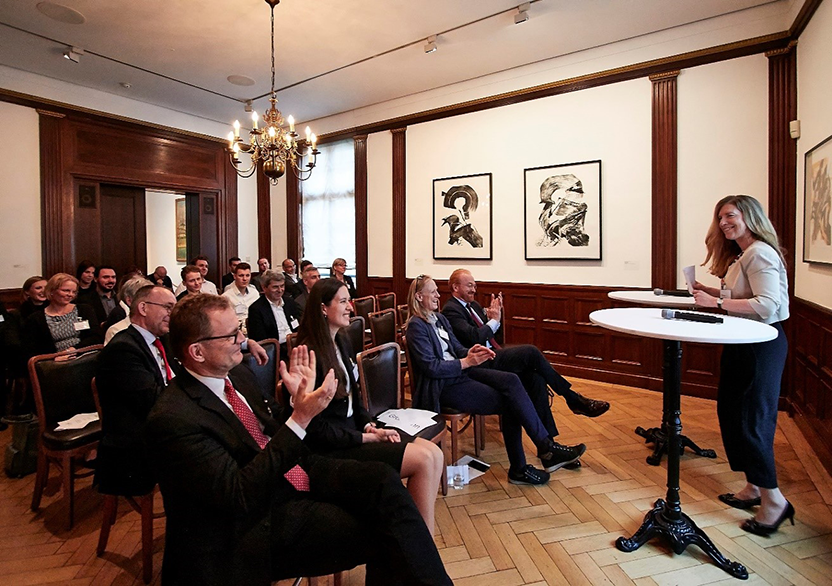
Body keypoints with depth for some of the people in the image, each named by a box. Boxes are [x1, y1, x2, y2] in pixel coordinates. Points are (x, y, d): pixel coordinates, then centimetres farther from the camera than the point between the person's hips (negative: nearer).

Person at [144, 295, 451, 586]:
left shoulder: (237, 373, 3)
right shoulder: (173, 419, -21)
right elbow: (239, 496, -25)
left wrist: (299, 400, -8)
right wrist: (300, 419, -31)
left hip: (294, 472, 7)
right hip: (262, 515, -6)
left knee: (381, 478, -14)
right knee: (376, 535, -18)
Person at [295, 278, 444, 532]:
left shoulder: (343, 343, 10)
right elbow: (316, 428, -16)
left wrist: (371, 426, 0)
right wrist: (368, 437, -13)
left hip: (353, 430, 8)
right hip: (331, 447, -8)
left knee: (434, 454, -8)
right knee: (425, 459, -17)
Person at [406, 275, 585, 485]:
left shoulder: (439, 318, 15)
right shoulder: (416, 326, -11)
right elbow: (431, 367, -18)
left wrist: (470, 352, -5)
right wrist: (467, 361, -16)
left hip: (460, 372, 7)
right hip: (442, 386, -7)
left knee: (511, 380, -17)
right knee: (509, 402, -17)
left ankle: (546, 447, -14)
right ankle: (547, 448, -3)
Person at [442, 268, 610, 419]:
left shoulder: (473, 305, 21)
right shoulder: (451, 310, -8)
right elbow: (473, 337, -21)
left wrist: (495, 315, 3)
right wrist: (493, 320, -7)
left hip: (493, 355, 9)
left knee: (536, 378, -16)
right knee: (531, 352, -22)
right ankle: (573, 399, -8)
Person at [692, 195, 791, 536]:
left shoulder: (760, 253, -16)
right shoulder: (740, 255, 15)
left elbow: (767, 305, -25)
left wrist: (717, 302, -24)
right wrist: (709, 292, 6)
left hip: (762, 345, -10)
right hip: (742, 343, 10)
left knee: (751, 420, -4)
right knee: (730, 412, 14)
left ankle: (774, 501, 12)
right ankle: (753, 488, 28)